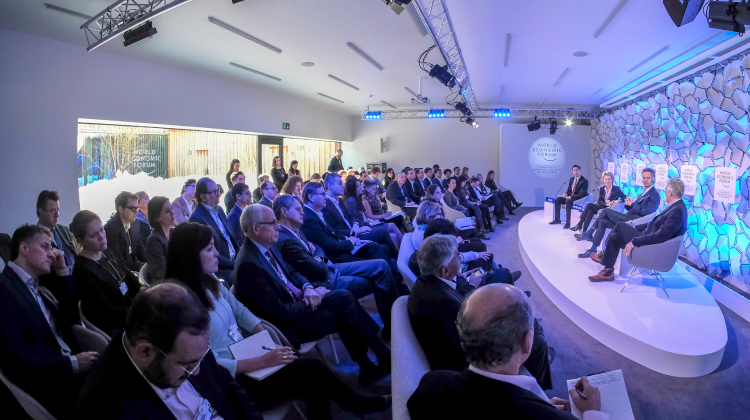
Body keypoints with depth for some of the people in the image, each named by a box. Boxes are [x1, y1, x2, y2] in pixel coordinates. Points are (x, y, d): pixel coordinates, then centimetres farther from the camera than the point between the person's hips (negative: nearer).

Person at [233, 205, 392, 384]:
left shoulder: (268, 246, -1)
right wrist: (309, 302, -13)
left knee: (344, 296, -5)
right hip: (286, 323, -8)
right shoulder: (249, 264, -28)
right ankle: (386, 358, 9)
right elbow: (281, 312, -26)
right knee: (343, 315, -11)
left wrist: (307, 287, -7)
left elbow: (291, 272, 13)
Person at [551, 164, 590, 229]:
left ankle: (568, 222, -36)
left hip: (579, 199, -8)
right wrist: (566, 194, -7)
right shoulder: (572, 179, 9)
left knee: (568, 201, -37)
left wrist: (570, 197, -25)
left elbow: (581, 194, -22)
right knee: (557, 199, -10)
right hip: (570, 196, 8)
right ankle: (557, 220, -3)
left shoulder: (584, 181, -15)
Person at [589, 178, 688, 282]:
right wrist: (634, 228, 12)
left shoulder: (678, 210, -23)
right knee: (614, 237, 4)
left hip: (652, 248, -9)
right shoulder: (675, 206, 7)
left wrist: (634, 241, -27)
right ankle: (607, 272, 14)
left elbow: (661, 235, -28)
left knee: (620, 226, -7)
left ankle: (604, 254, 12)